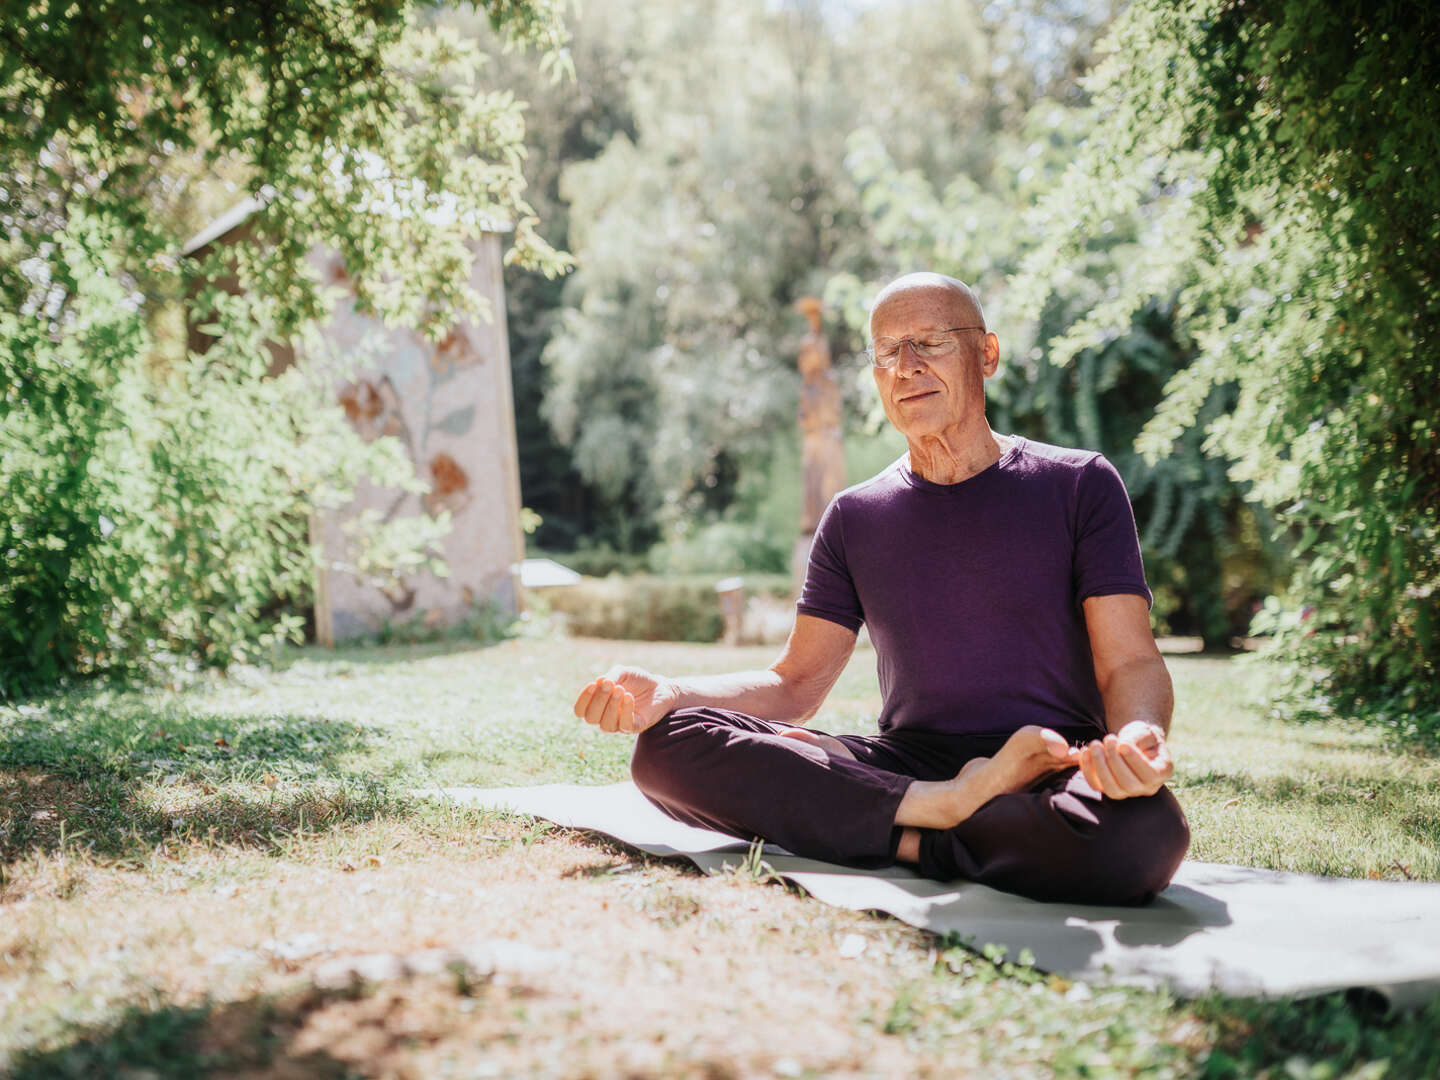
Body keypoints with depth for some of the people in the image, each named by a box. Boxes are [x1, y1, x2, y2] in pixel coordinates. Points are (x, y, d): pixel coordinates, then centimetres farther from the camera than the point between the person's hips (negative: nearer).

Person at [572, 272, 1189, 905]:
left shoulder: (1079, 486, 3)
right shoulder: (854, 518, 13)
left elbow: (1129, 662, -4)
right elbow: (796, 684, 11)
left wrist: (1140, 735, -30)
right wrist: (671, 695, -9)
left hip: (1056, 775, -3)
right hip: (906, 765, 3)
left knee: (1143, 833, -41)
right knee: (669, 746, -20)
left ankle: (906, 840, -19)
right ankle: (946, 806, -22)